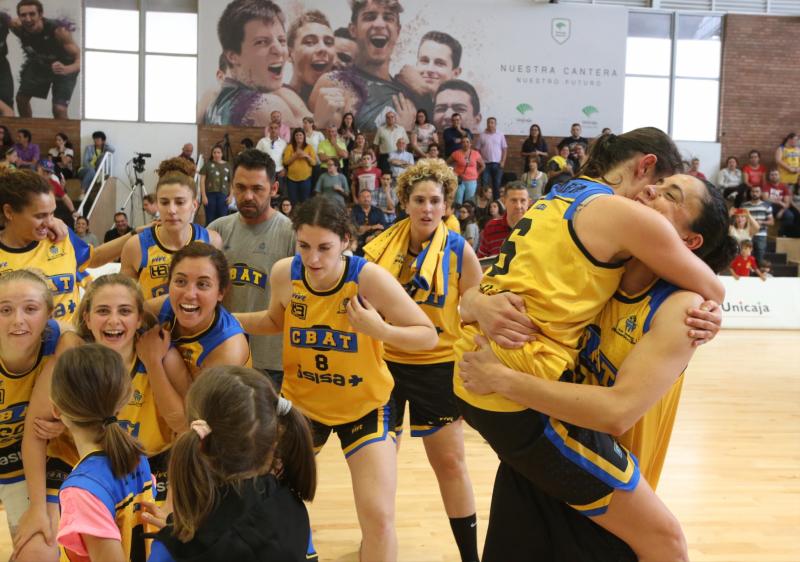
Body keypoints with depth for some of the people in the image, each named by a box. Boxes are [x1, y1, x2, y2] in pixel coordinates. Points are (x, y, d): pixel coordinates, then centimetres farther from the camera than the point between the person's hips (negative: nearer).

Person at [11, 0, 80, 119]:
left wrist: (67, 69, -62)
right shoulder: (18, 28, -25)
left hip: (64, 66, -5)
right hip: (39, 64, 5)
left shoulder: (58, 30, -38)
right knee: (21, 98, 6)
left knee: (59, 109, -20)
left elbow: (81, 58, -41)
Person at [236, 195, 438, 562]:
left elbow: (428, 335, -19)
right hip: (300, 402, 3)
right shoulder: (284, 274, -15)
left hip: (365, 406, -3)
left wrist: (380, 330, -36)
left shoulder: (369, 278, -26)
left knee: (379, 517, -8)